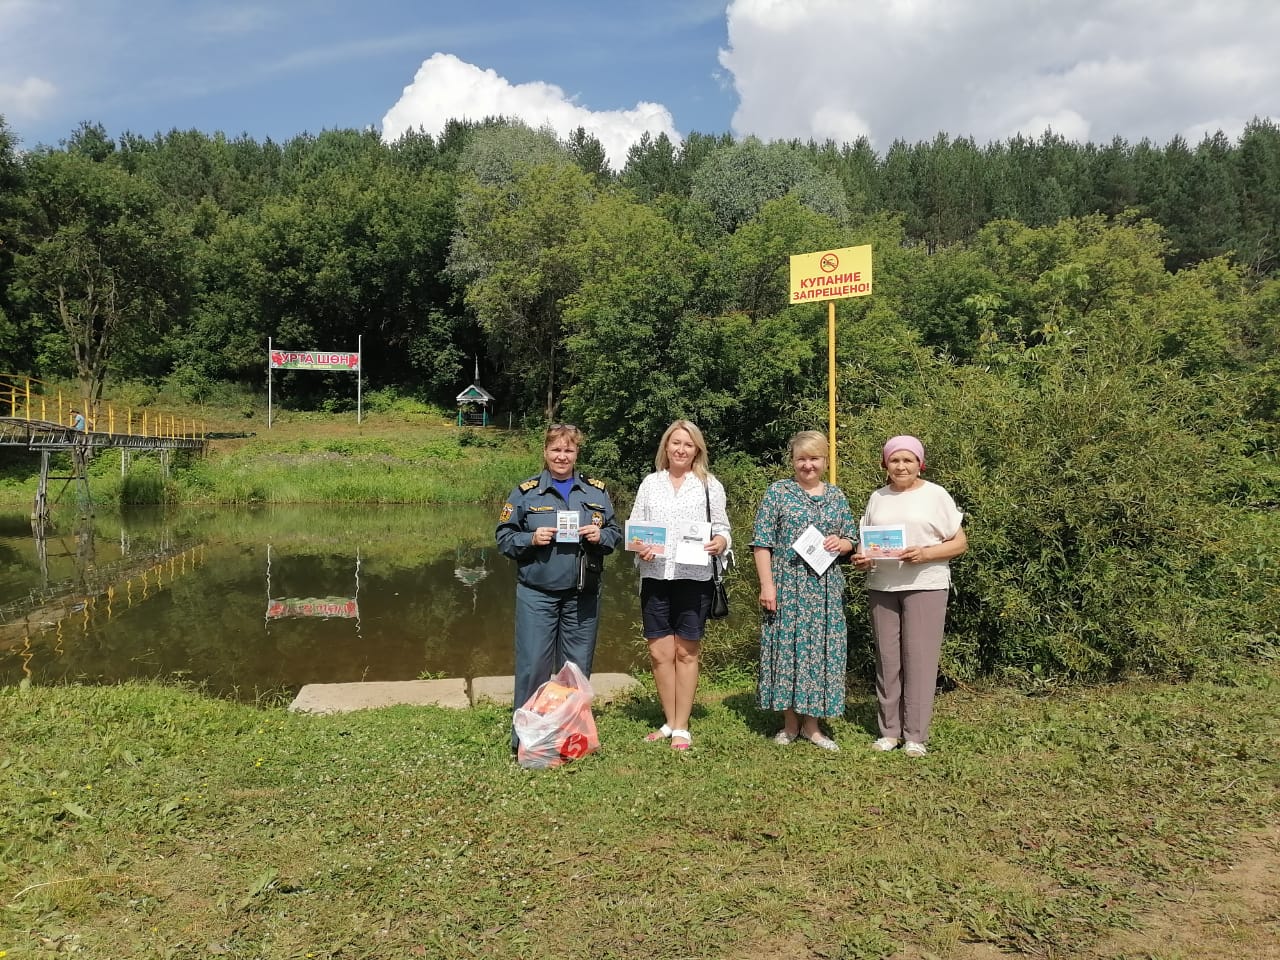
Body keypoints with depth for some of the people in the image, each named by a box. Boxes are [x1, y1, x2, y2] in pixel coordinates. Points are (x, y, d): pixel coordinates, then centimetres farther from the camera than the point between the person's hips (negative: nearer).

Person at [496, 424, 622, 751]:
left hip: (583, 595, 3)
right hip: (536, 593, -2)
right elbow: (504, 537, 3)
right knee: (533, 665, -4)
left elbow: (615, 534, 12)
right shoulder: (525, 492, 2)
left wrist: (600, 536, -9)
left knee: (578, 666, 10)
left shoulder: (597, 491, 9)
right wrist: (531, 539, -15)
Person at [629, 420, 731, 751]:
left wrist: (720, 542, -16)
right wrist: (639, 548, -10)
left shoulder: (709, 485, 4)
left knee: (686, 653, 5)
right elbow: (634, 528, 10)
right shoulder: (650, 483, 10)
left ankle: (682, 727, 14)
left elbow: (723, 529, 5)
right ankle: (669, 722, 21)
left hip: (694, 578, -2)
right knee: (660, 653, 6)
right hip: (655, 577, 2)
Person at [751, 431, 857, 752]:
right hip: (787, 587, -3)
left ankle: (812, 724, 14)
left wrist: (840, 543, -7)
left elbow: (851, 541, 17)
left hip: (826, 589, 3)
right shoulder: (778, 492, 1)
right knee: (787, 647, 0)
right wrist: (767, 584, -11)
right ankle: (790, 722, 13)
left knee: (822, 649, 4)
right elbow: (762, 542, -4)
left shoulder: (837, 496, 12)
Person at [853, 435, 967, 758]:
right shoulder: (877, 498, 11)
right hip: (882, 586, 4)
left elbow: (960, 543, 0)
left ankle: (916, 736, 5)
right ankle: (889, 730, 15)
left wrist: (925, 553, -17)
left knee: (919, 658, -3)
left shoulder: (936, 495, 1)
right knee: (887, 658, 6)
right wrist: (861, 558, -6)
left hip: (925, 585, -3)